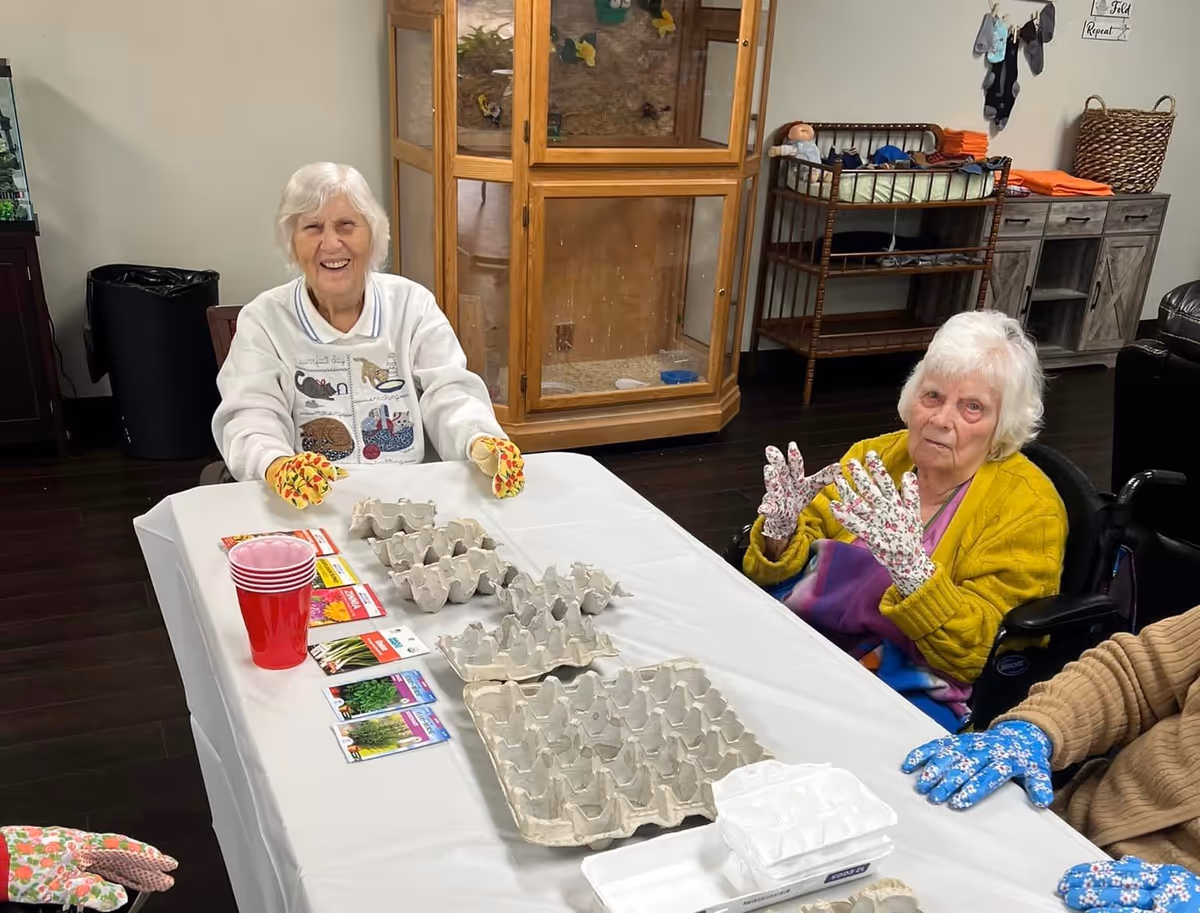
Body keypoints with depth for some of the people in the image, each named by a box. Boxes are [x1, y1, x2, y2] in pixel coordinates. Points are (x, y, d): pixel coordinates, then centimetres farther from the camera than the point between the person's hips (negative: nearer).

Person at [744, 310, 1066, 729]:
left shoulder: (1029, 509, -10)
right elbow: (786, 575, 4)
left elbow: (970, 653, -17)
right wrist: (780, 532, -19)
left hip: (914, 691, -4)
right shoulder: (874, 457, 3)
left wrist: (909, 564, -33)